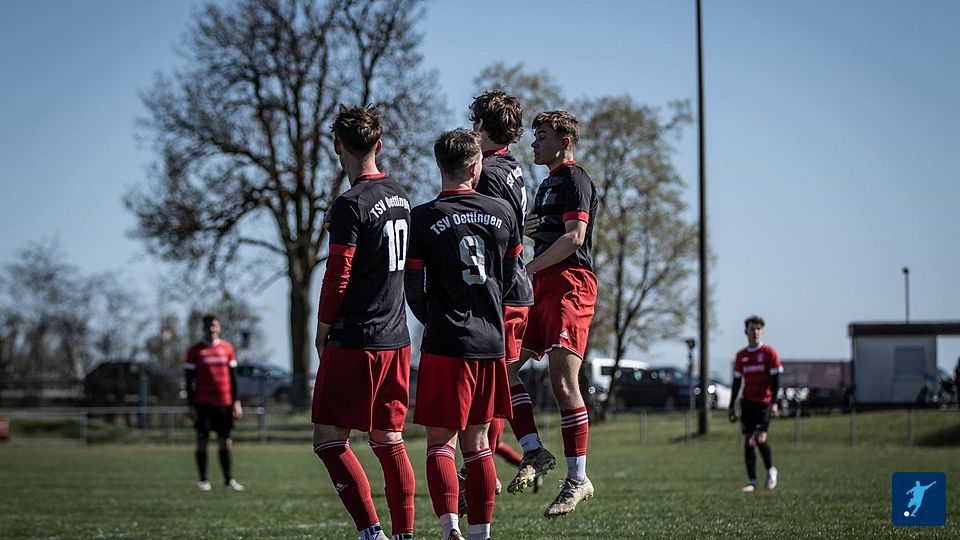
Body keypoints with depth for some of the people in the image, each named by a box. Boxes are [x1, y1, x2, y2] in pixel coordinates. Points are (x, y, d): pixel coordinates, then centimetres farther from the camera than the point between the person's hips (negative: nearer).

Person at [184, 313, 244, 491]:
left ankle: (229, 480, 11)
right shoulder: (195, 351, 0)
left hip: (224, 403, 3)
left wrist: (236, 402, 8)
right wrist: (191, 406, -5)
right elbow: (190, 380, 0)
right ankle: (203, 481, 5)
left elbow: (233, 377, 13)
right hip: (203, 403, -3)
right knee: (202, 441, 0)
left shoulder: (227, 348, 9)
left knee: (225, 442, 6)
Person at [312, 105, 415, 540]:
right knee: (390, 442, 10)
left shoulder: (350, 205, -14)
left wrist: (323, 327, 0)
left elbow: (338, 276, -15)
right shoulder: (399, 196, 11)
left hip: (354, 341, -8)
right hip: (396, 339, 8)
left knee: (329, 440, -2)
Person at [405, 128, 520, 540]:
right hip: (491, 341, 4)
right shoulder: (502, 213, 4)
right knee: (478, 442, 11)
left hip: (446, 344, -4)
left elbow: (413, 289, -5)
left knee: (440, 442, 0)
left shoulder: (423, 219, -8)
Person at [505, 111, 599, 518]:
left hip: (569, 285, -10)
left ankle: (578, 479, -12)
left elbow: (573, 237, -18)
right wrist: (524, 228, 7)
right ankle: (534, 451, 7)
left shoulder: (575, 179, -7)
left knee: (562, 378, -15)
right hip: (541, 288, 10)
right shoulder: (547, 183, 23)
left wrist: (528, 269, -17)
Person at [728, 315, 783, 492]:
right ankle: (752, 481, 4)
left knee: (760, 438, -14)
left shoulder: (769, 353, -1)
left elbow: (776, 379, -3)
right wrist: (732, 406, 12)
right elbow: (737, 382, 15)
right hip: (748, 402, 4)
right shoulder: (741, 355, 11)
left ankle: (770, 470, 13)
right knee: (748, 440, -1)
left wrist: (774, 402, -13)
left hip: (764, 402, -4)